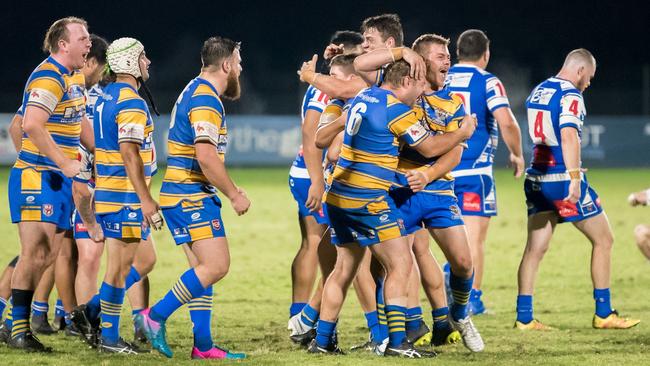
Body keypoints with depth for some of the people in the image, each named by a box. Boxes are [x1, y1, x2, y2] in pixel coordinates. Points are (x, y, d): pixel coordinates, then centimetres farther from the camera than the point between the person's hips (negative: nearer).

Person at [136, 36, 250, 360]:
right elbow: (206, 156, -24)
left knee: (203, 269, 9)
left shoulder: (196, 92, 18)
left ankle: (203, 345, 8)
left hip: (184, 195, 11)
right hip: (191, 197, -11)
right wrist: (234, 195, -15)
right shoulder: (205, 100, -15)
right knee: (216, 265, -14)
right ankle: (156, 316, -12)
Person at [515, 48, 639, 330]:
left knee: (535, 248, 6)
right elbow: (569, 136, -28)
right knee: (603, 240, 5)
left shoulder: (537, 92, 13)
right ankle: (603, 314, 5)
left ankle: (524, 317, 0)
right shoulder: (570, 96, -13)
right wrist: (574, 178, -36)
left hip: (537, 178, 8)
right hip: (562, 179, -8)